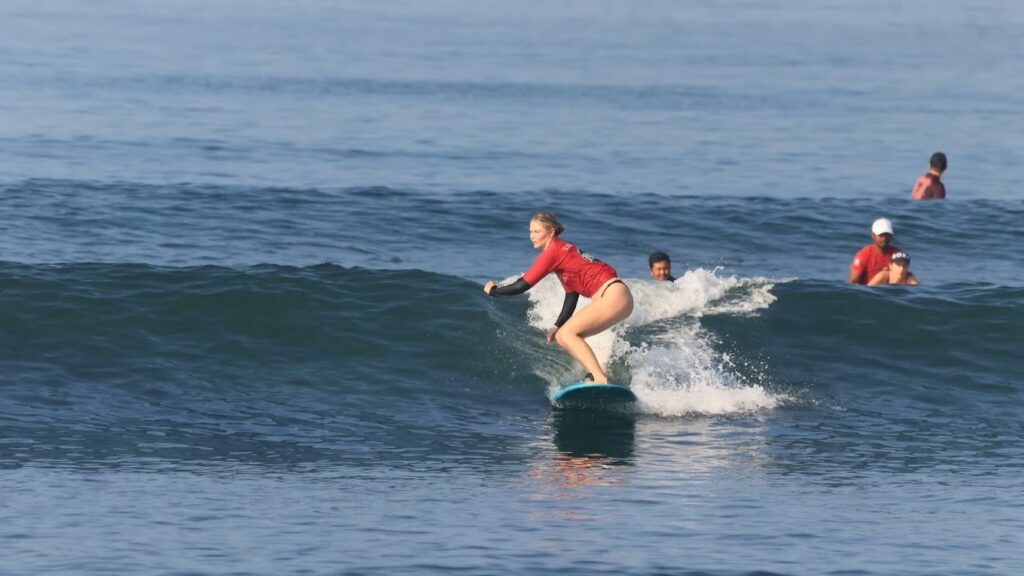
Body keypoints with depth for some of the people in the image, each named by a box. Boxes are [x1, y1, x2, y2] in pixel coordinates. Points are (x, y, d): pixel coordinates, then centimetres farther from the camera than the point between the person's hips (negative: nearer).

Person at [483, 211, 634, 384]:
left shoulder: (553, 252, -10)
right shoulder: (565, 250, 18)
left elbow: (523, 286, -9)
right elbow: (571, 296, 21)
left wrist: (493, 290, 5)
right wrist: (558, 325, 15)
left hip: (614, 296, -9)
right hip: (617, 298, 9)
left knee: (568, 333, -14)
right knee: (562, 336, 9)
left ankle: (600, 380, -24)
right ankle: (597, 376, 4)